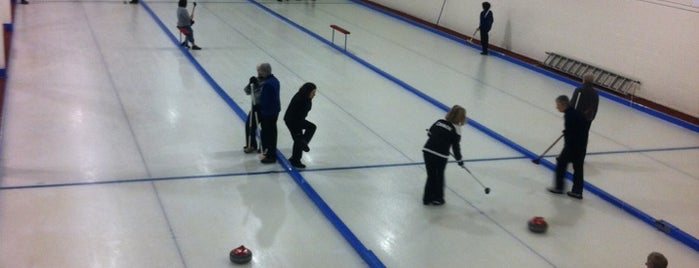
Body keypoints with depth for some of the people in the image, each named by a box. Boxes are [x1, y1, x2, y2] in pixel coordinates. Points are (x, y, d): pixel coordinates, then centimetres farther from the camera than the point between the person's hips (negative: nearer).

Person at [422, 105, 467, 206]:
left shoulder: (439, 121, 8)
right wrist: (459, 160, 10)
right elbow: (456, 147, -3)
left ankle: (427, 198, 22)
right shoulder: (456, 129, -5)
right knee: (439, 176, 15)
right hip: (440, 156, -4)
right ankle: (438, 198, 24)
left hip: (427, 151, 4)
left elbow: (429, 133, 16)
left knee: (431, 176, 17)